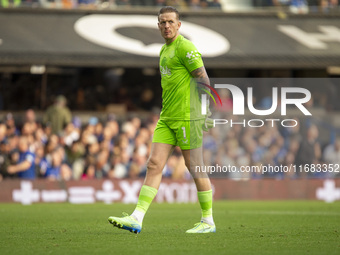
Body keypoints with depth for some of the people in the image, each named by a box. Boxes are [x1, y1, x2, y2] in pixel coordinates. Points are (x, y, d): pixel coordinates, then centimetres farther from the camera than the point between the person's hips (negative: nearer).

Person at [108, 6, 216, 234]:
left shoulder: (185, 47, -10)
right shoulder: (164, 50, 17)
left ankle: (208, 221, 10)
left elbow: (203, 80, -12)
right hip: (167, 119, 8)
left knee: (195, 168, -1)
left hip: (187, 117, -8)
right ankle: (136, 219, -7)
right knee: (154, 164, -1)